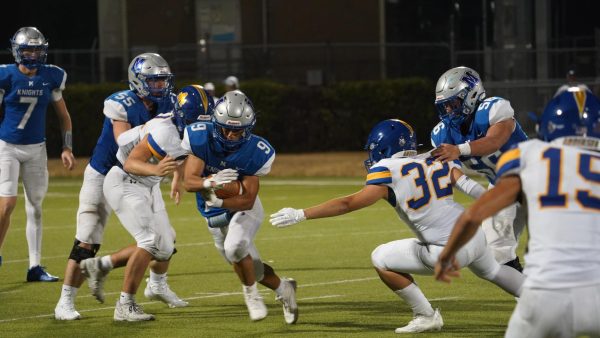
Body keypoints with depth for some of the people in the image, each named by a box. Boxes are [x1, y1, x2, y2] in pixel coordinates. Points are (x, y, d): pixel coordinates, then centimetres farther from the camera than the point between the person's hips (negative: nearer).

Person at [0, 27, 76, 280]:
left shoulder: (51, 77, -1)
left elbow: (63, 115, 10)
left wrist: (67, 148, 4)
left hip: (36, 148, 4)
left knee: (35, 206, 7)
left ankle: (35, 267, 12)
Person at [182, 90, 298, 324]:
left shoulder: (255, 152, -27)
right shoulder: (201, 138, -24)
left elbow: (247, 200, -25)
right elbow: (189, 181, -27)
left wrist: (219, 201, -44)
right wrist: (211, 182, -49)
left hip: (243, 208, -3)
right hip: (215, 216, 3)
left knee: (234, 247, -31)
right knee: (250, 267, 11)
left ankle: (251, 294, -5)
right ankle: (283, 289, 39)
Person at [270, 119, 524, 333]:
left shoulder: (388, 172, -7)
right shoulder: (438, 160, 8)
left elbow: (349, 204, -11)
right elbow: (472, 189, 1)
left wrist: (300, 215, -9)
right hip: (476, 235, 7)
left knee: (381, 259, 7)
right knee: (492, 270, 36)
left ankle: (426, 316, 10)